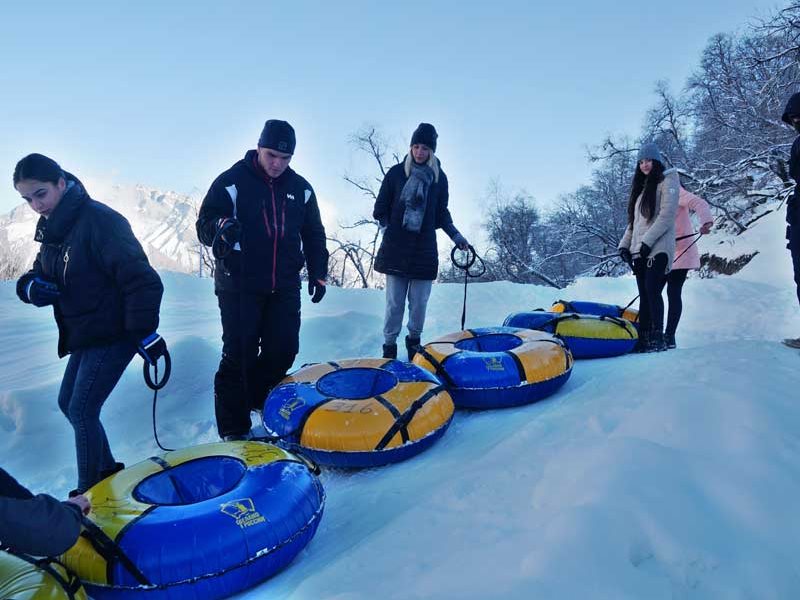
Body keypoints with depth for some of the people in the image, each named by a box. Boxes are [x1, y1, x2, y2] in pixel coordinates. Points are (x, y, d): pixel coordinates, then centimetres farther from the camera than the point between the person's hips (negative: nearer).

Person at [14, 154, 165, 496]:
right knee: (68, 403, 18)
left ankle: (90, 492, 14)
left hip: (112, 335, -9)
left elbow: (140, 279, -24)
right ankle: (107, 470, 33)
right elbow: (36, 277, 16)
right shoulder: (50, 228, 8)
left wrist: (144, 333, -26)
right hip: (83, 335, 9)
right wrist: (32, 287, -9)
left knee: (82, 411, -4)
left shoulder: (98, 220, -19)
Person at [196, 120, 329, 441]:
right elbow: (204, 226, -6)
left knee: (284, 350, 3)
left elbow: (314, 235, 17)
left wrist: (318, 273, 10)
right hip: (239, 285, -4)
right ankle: (234, 430, 10)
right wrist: (221, 227, -29)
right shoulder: (231, 182, -3)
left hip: (284, 287, 4)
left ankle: (254, 398, 31)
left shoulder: (300, 188, 10)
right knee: (240, 354, -4)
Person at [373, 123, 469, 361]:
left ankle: (414, 340, 25)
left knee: (419, 302, 6)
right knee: (394, 302, 1)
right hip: (396, 249, -1)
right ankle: (389, 345, 13)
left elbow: (442, 214, 15)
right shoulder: (397, 172, 2)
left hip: (425, 250, 2)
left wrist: (456, 236, 5)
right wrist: (387, 227, -5)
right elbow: (381, 207, 8)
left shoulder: (439, 177, 8)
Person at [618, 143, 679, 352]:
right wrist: (625, 244, 11)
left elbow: (666, 215, -10)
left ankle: (658, 338, -12)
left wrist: (647, 241, -16)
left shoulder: (667, 181, 3)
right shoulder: (641, 187, 24)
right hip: (639, 251, 7)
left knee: (652, 290, -15)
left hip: (658, 248, -7)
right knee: (644, 294, 2)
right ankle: (643, 338, 1)